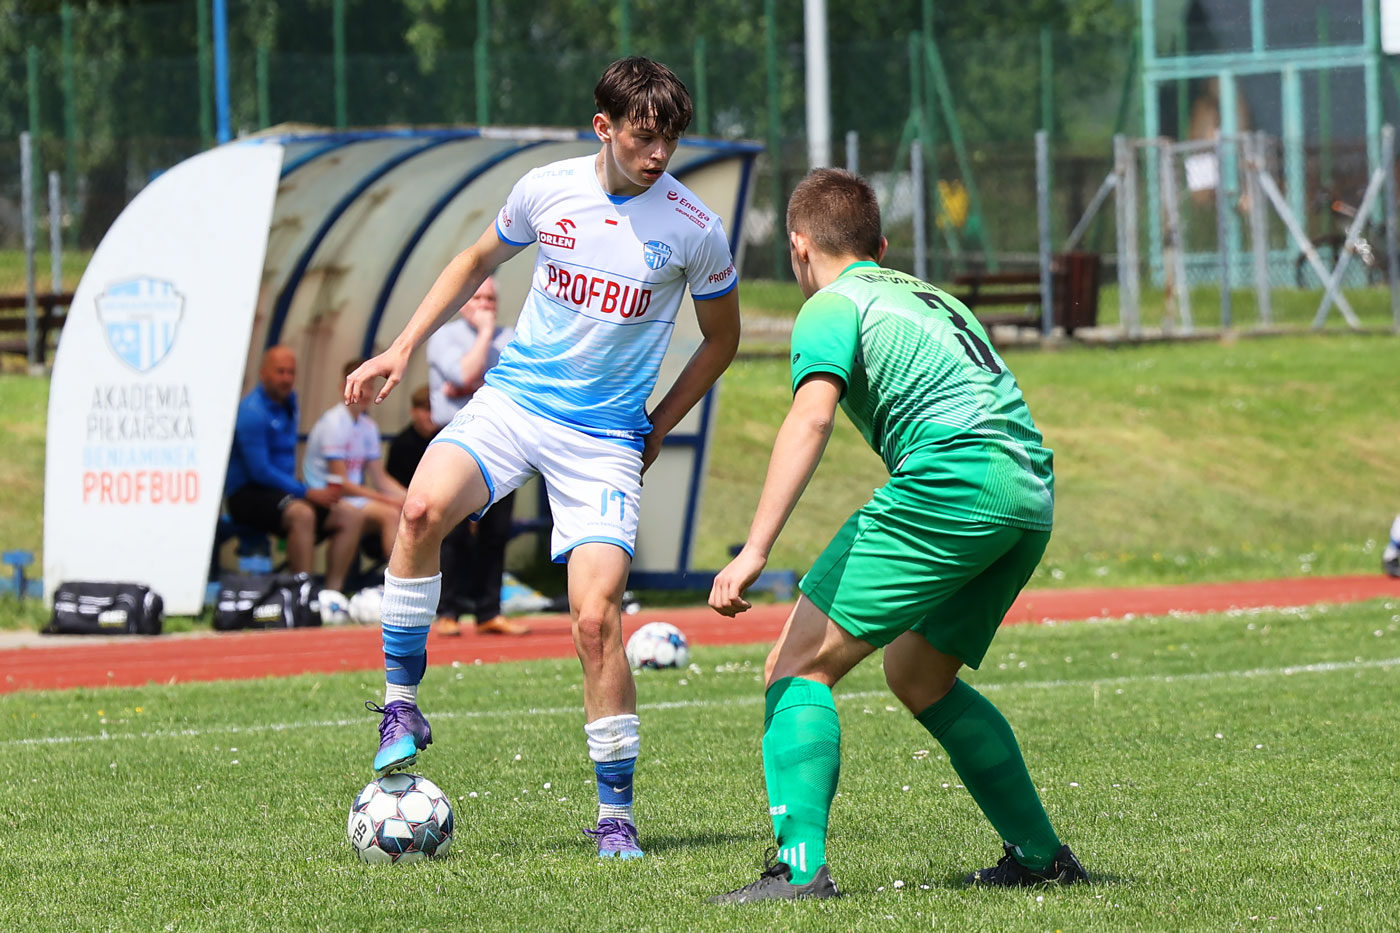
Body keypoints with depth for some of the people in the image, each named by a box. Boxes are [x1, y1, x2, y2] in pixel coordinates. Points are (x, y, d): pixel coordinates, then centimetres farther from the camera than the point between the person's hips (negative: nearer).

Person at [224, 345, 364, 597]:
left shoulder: (288, 401, 13)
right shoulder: (252, 412, -16)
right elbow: (259, 471, -20)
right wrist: (307, 492, -19)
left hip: (283, 489, 9)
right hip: (248, 494, -9)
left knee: (350, 515, -3)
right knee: (302, 514, -37)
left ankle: (333, 589, -10)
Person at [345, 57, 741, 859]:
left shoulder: (694, 231, -6)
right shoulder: (547, 191, -1)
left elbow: (721, 339, 10)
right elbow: (480, 261, 19)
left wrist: (656, 429, 7)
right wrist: (403, 349, 13)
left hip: (606, 436, -2)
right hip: (513, 398, 2)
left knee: (597, 618, -15)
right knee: (425, 507, -29)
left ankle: (616, 815, -1)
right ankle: (402, 705, -13)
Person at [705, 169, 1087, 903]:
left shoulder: (832, 307, 5)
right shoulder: (930, 296, 30)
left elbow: (811, 415, -13)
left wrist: (755, 549, -21)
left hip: (951, 481, -8)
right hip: (1031, 491, 8)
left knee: (800, 664, -5)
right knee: (916, 675, 26)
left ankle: (801, 864, -21)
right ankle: (1039, 854, 26)